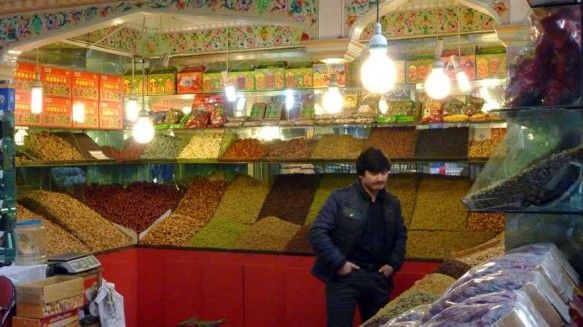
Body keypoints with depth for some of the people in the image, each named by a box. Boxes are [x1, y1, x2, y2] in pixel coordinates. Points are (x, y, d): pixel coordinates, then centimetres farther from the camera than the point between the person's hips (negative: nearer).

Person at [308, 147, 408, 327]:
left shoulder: (392, 203, 7)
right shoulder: (340, 198, -9)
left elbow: (400, 235, 20)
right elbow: (317, 232, -12)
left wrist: (394, 264, 6)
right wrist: (339, 263, -16)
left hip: (378, 277, 5)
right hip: (345, 277, -5)